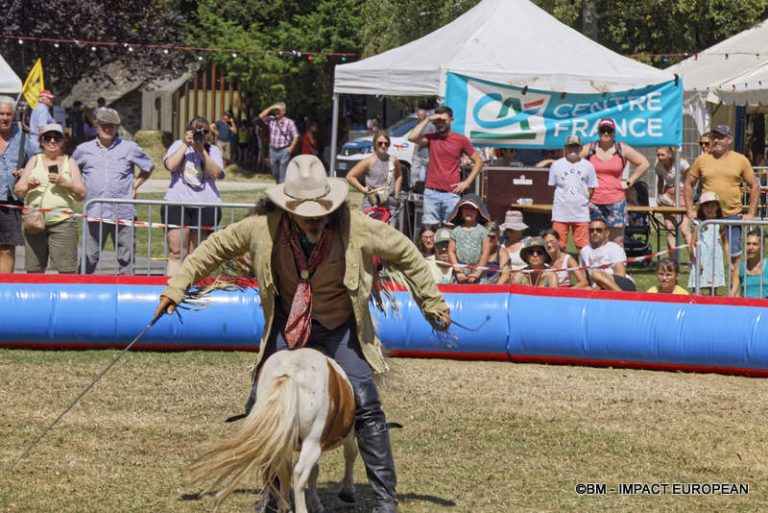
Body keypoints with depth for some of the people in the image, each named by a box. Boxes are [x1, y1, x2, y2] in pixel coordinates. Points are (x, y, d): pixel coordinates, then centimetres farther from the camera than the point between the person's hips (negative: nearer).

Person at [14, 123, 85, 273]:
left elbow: (81, 195, 7)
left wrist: (64, 182, -9)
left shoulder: (69, 162, 13)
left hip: (62, 221, -2)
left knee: (67, 270, -11)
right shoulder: (35, 161, 16)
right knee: (34, 271, -1)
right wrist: (27, 186, -9)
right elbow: (18, 191, 13)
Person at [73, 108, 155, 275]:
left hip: (123, 212, 0)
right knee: (89, 258, -2)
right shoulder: (83, 150, 10)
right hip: (94, 212, 0)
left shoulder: (129, 148, 7)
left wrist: (135, 185, 10)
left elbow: (149, 167, 19)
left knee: (126, 258, 2)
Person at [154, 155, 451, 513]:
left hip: (341, 328, -2)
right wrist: (177, 287, 0)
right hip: (288, 327, 2)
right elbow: (215, 247, -2)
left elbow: (405, 252, -7)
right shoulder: (264, 227, -19)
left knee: (365, 406, -15)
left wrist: (431, 304, 0)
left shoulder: (356, 228, -23)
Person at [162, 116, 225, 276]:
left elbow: (216, 174, -6)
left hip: (206, 205, 1)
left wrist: (202, 151, -12)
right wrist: (185, 144, -6)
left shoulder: (213, 150, 11)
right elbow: (171, 165, -7)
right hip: (177, 203, 0)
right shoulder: (179, 145, 11)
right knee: (176, 252, -5)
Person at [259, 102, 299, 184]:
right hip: (273, 150, 5)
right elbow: (261, 116, -6)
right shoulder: (271, 120, 6)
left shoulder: (289, 122, -5)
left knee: (282, 174, -6)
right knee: (275, 173, 13)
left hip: (284, 151, -5)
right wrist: (271, 108, -9)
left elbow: (295, 136, -6)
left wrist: (291, 148, -14)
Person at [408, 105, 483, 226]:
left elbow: (478, 161, 10)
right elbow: (412, 137, -11)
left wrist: (467, 182, 0)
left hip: (452, 194, -1)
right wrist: (427, 120, -6)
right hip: (431, 192, 1)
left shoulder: (461, 140, 6)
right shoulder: (431, 138, 8)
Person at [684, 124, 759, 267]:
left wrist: (751, 214, 1)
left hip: (733, 216, -1)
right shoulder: (702, 160, 4)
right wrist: (690, 211, 5)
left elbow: (754, 186, 7)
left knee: (735, 255, -2)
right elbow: (689, 184, 12)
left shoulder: (741, 160, 3)